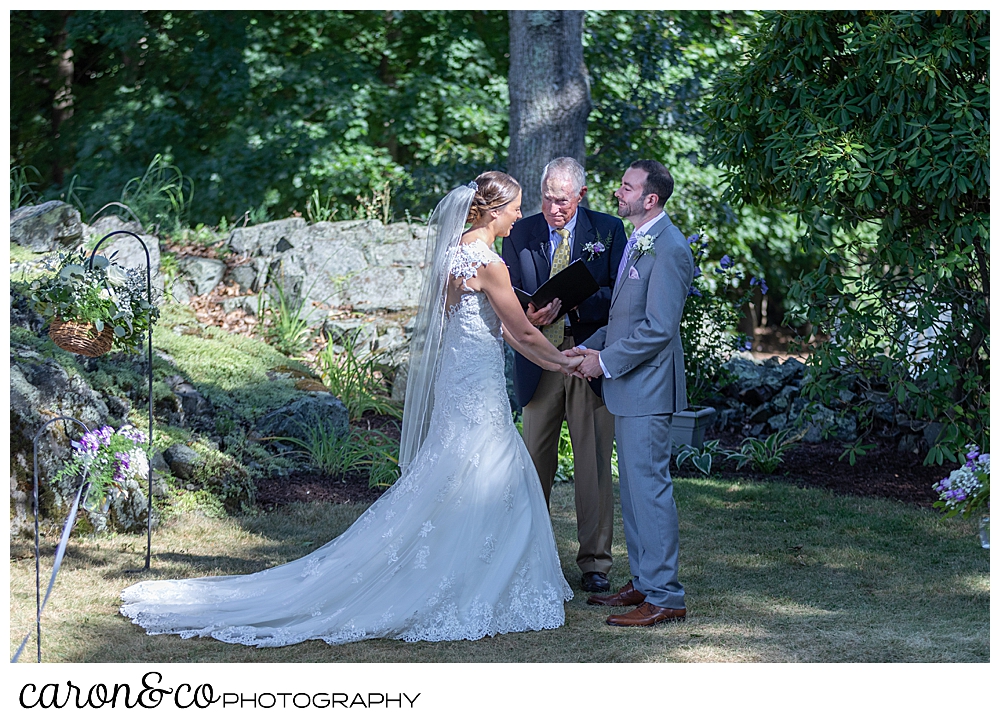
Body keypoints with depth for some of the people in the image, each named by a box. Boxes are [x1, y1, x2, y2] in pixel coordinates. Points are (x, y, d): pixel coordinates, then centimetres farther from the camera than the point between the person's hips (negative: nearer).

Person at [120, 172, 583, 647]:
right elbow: (522, 331, -12)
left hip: (455, 381, 9)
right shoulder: (486, 263, -18)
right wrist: (563, 361, 5)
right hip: (477, 390, -9)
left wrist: (552, 362, 16)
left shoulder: (457, 250, 11)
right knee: (472, 491, -4)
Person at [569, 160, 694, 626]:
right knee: (634, 487, 15)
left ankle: (664, 597, -3)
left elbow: (658, 328, -22)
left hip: (647, 386, -10)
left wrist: (605, 360, -15)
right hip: (629, 387, 10)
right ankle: (643, 583, 24)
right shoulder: (637, 242, 16)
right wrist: (591, 347, 7)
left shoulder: (668, 248, -17)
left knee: (649, 486, -7)